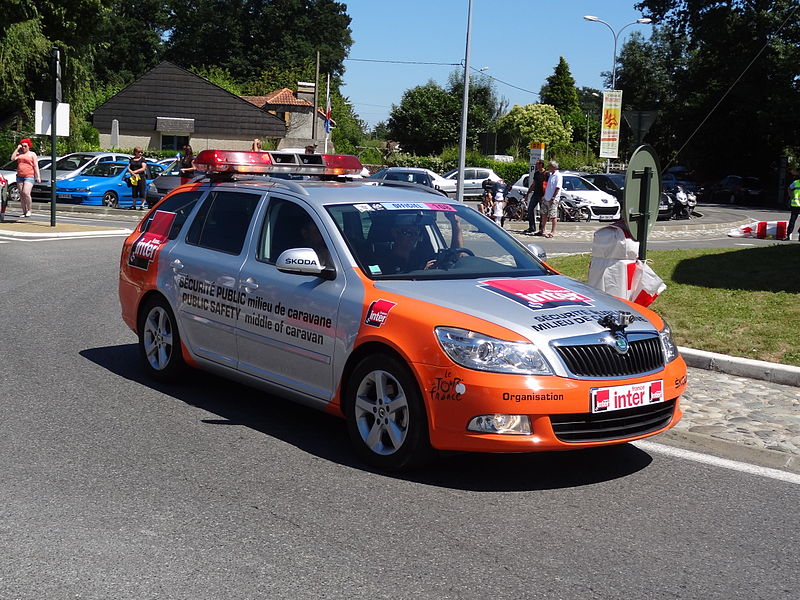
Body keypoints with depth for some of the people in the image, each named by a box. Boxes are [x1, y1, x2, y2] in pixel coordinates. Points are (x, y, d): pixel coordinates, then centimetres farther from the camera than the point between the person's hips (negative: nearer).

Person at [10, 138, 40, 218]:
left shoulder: (32, 154, 5)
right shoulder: (19, 154, 16)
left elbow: (36, 166, 0)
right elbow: (13, 158, 0)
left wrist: (38, 176, -8)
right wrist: (17, 149, 0)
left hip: (29, 176, -5)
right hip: (19, 176, 5)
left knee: (26, 193, -19)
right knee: (21, 195, 3)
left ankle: (29, 210, -5)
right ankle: (24, 212, 7)